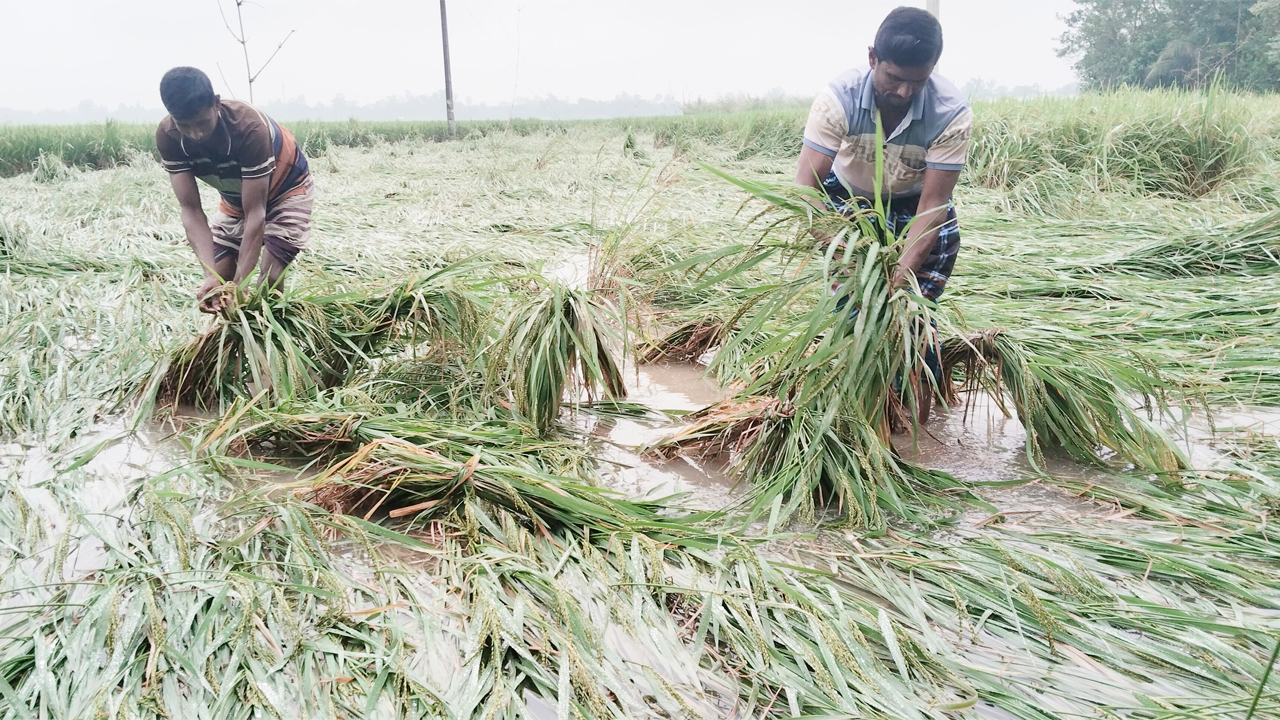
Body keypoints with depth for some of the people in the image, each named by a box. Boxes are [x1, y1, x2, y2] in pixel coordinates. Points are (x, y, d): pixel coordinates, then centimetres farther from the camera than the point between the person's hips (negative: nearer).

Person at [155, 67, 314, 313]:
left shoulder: (249, 126, -37)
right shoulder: (167, 136, -25)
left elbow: (255, 213, -35)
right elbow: (191, 210, -24)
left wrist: (240, 285, -38)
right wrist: (210, 275, -38)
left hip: (286, 190, -5)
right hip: (235, 197, 5)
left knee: (268, 282, -17)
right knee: (218, 283, -1)